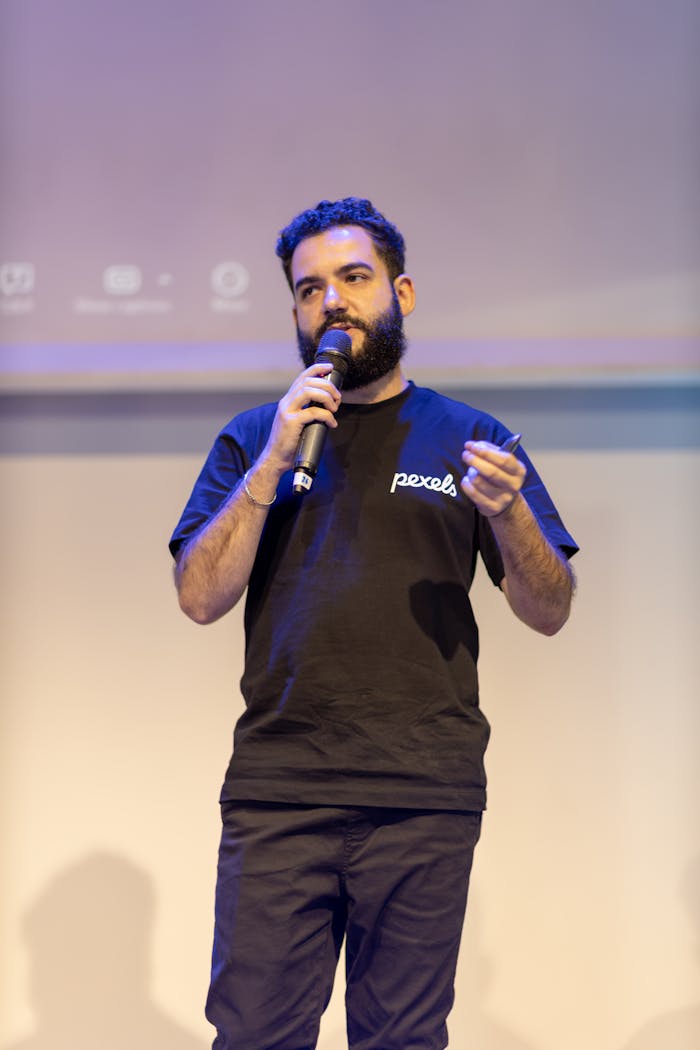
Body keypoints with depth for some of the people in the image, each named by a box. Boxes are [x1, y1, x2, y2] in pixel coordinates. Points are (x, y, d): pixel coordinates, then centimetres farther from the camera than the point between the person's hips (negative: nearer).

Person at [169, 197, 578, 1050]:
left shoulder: (467, 437, 10)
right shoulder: (252, 438, 13)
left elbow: (550, 612, 6)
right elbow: (200, 598, 2)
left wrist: (507, 511, -14)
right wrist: (274, 462, -7)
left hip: (425, 803, 0)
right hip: (275, 792, 1)